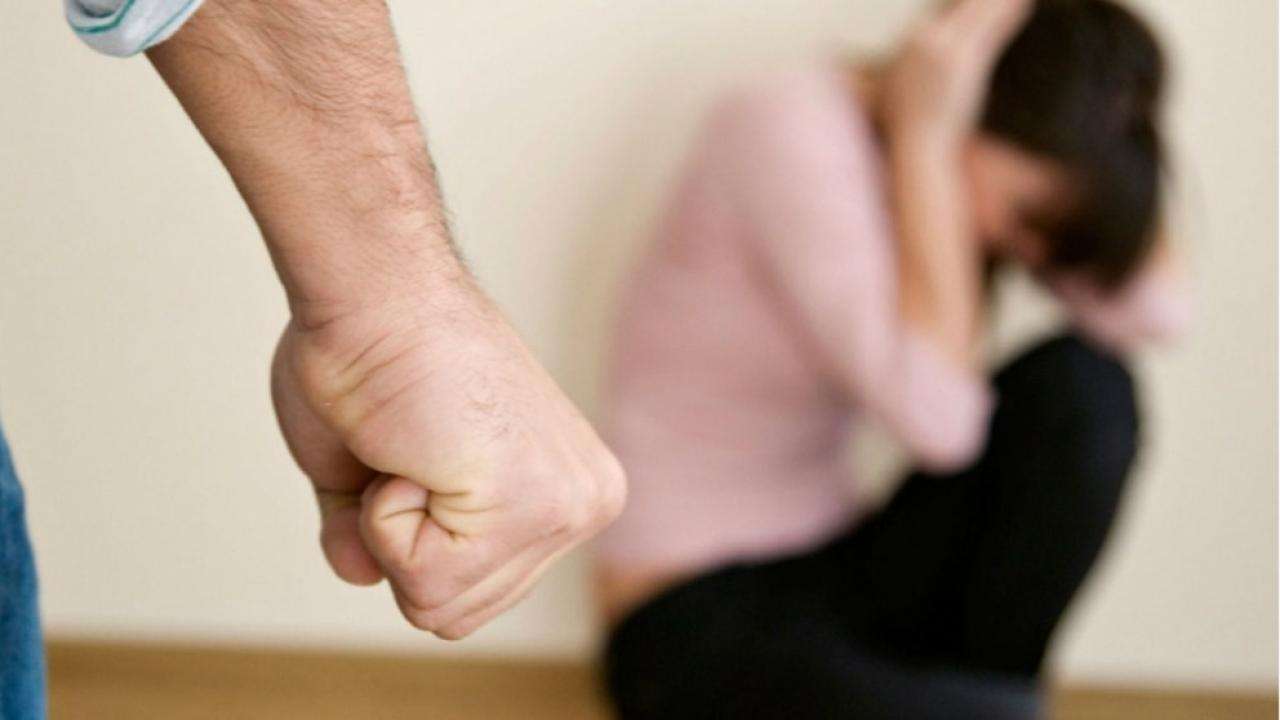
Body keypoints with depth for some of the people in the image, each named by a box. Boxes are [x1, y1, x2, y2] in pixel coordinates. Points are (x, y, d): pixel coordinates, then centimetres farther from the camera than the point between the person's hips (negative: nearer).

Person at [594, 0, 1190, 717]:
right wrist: (924, 137, -23)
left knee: (1081, 382, -13)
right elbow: (935, 415, -28)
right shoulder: (788, 130, -19)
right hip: (701, 624, -8)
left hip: (841, 574, 8)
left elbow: (1161, 313, -13)